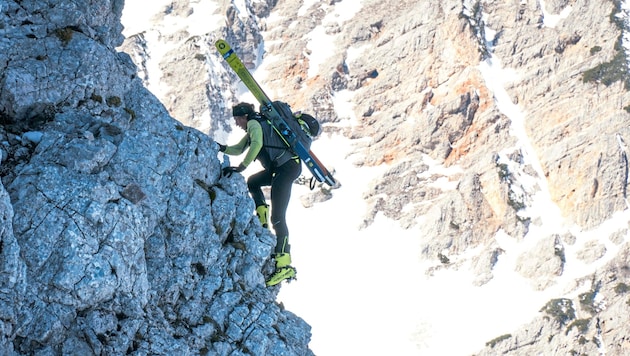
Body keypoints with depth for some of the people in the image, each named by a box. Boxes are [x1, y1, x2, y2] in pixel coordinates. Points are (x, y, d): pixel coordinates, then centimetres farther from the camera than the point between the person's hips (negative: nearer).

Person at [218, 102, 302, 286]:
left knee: (278, 217, -18)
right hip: (279, 168, 10)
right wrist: (222, 148, 15)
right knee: (252, 182, 31)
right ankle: (263, 224, 17)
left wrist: (241, 167, -26)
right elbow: (238, 149, 32)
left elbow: (257, 144, -24)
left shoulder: (254, 123, -4)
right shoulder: (255, 126, 26)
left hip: (287, 167, -10)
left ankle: (285, 265, -26)